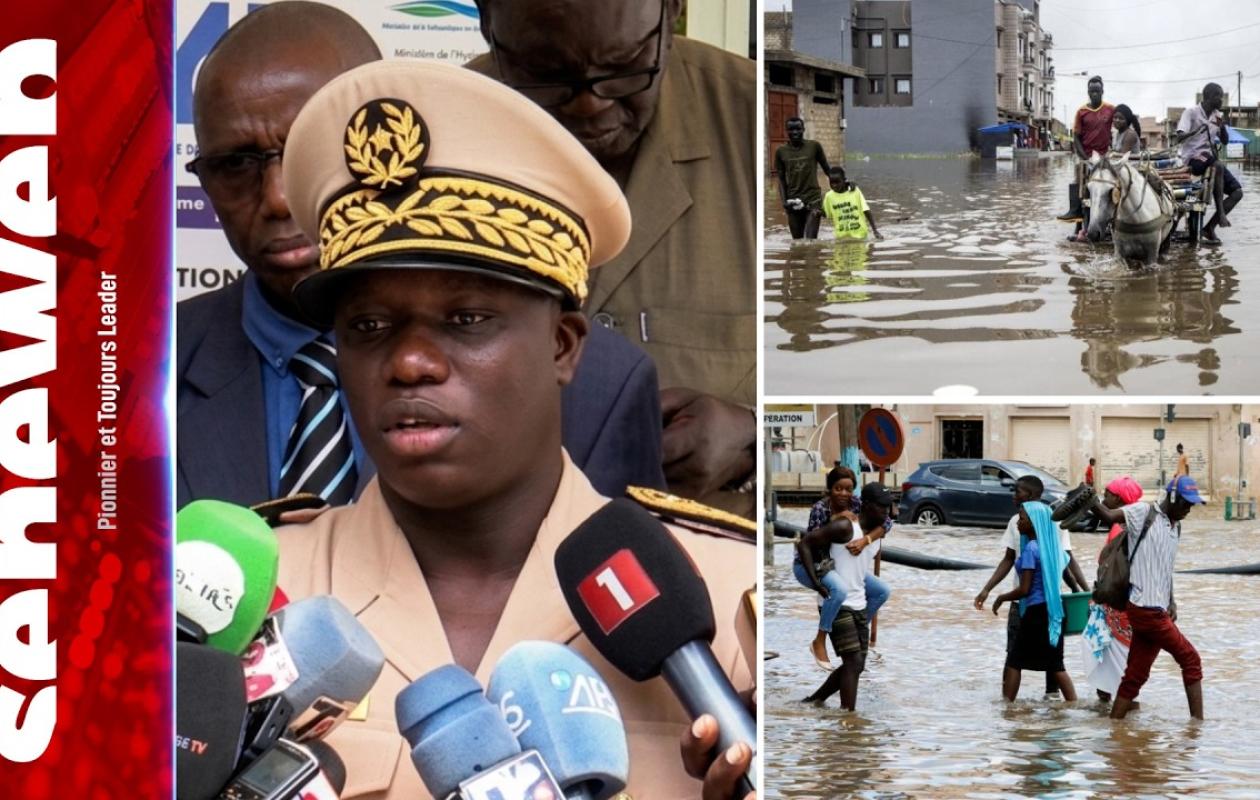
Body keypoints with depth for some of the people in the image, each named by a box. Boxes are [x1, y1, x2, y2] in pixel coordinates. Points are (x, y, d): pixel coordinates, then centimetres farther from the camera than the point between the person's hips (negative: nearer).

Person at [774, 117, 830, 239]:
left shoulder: (814, 146, 1)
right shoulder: (781, 151, 4)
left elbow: (826, 168, 12)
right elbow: (781, 179, 7)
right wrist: (784, 201, -4)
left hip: (813, 200, -2)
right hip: (793, 202, 2)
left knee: (810, 241, -13)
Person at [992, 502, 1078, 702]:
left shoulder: (1031, 549, -15)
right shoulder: (1052, 546, 9)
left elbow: (1024, 589, -17)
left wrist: (1001, 598, -3)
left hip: (1036, 612, -8)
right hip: (1054, 610, 8)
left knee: (1014, 661, 1)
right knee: (1055, 665, 11)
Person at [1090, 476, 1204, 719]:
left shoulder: (1175, 527, 17)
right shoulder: (1145, 513, -6)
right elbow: (1110, 515, -20)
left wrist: (1171, 602, 11)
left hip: (1157, 610, 8)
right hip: (1144, 608, -8)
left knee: (1136, 676, 8)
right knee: (1190, 660, -3)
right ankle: (1198, 722, 2)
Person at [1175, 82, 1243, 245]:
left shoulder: (1216, 116, 12)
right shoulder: (1191, 112, -7)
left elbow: (1225, 142, 12)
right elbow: (1178, 138, -16)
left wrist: (1222, 127, -8)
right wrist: (1195, 132, -34)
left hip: (1210, 158, 7)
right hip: (1193, 158, -7)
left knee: (1237, 192, -6)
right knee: (1218, 166, -39)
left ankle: (1209, 228, -6)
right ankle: (1220, 212, -32)